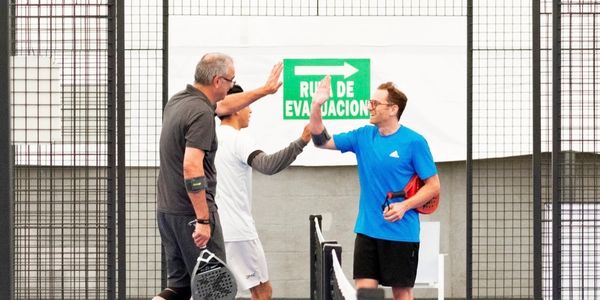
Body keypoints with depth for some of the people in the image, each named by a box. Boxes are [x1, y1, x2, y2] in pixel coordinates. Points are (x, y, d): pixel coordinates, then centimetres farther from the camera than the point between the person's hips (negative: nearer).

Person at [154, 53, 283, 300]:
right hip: (192, 213, -9)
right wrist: (203, 220, -24)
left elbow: (223, 106, 31)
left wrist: (264, 90, 39)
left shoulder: (178, 101, 12)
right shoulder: (201, 113, -17)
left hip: (167, 210, 9)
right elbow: (191, 168, -26)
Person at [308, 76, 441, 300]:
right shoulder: (363, 136, 5)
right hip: (367, 229, 4)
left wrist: (404, 206, -20)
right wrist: (316, 106, -10)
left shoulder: (413, 142, -9)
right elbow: (322, 141, 4)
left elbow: (433, 186, -7)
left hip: (401, 232, -4)